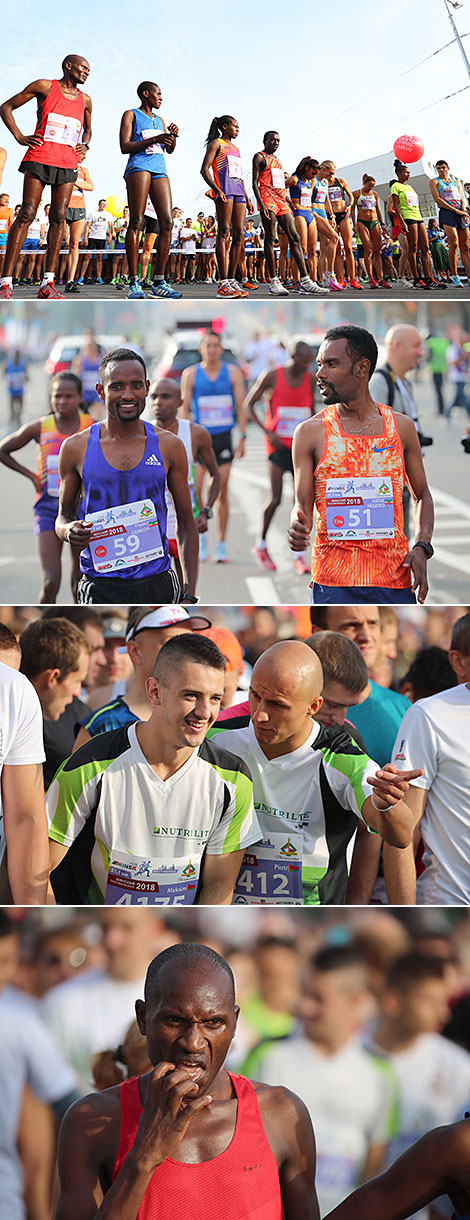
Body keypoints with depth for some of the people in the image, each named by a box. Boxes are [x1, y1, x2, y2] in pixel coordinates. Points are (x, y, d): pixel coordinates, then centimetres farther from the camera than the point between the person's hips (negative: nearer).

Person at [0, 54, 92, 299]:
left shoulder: (84, 100, 17)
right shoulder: (44, 87, 3)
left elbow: (87, 129, 34)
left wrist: (84, 145, 12)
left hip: (68, 164, 5)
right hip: (39, 158, -5)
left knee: (58, 217, -3)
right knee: (27, 214, -12)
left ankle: (47, 283, -3)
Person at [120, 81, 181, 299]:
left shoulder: (159, 120, 26)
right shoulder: (131, 115, 7)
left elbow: (170, 149, 24)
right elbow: (125, 146, -4)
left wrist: (173, 136, 2)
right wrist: (154, 140, -15)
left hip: (159, 171, 6)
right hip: (138, 167, -6)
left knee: (167, 223, -6)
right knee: (136, 222, -14)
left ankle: (159, 282, -6)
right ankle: (134, 283, -20)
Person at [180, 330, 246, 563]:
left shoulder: (233, 373, 4)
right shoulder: (190, 374, 3)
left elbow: (241, 407, 5)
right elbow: (184, 408, 3)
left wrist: (242, 437, -2)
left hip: (224, 437, 0)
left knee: (222, 491, 2)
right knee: (195, 489, -9)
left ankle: (221, 544, 10)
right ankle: (201, 538, 8)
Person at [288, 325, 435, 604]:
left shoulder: (401, 427, 9)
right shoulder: (310, 432, 4)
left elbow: (422, 495, 17)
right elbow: (302, 504, 3)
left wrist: (422, 547, 0)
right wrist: (298, 528, -21)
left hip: (393, 578, 2)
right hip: (333, 581, -2)